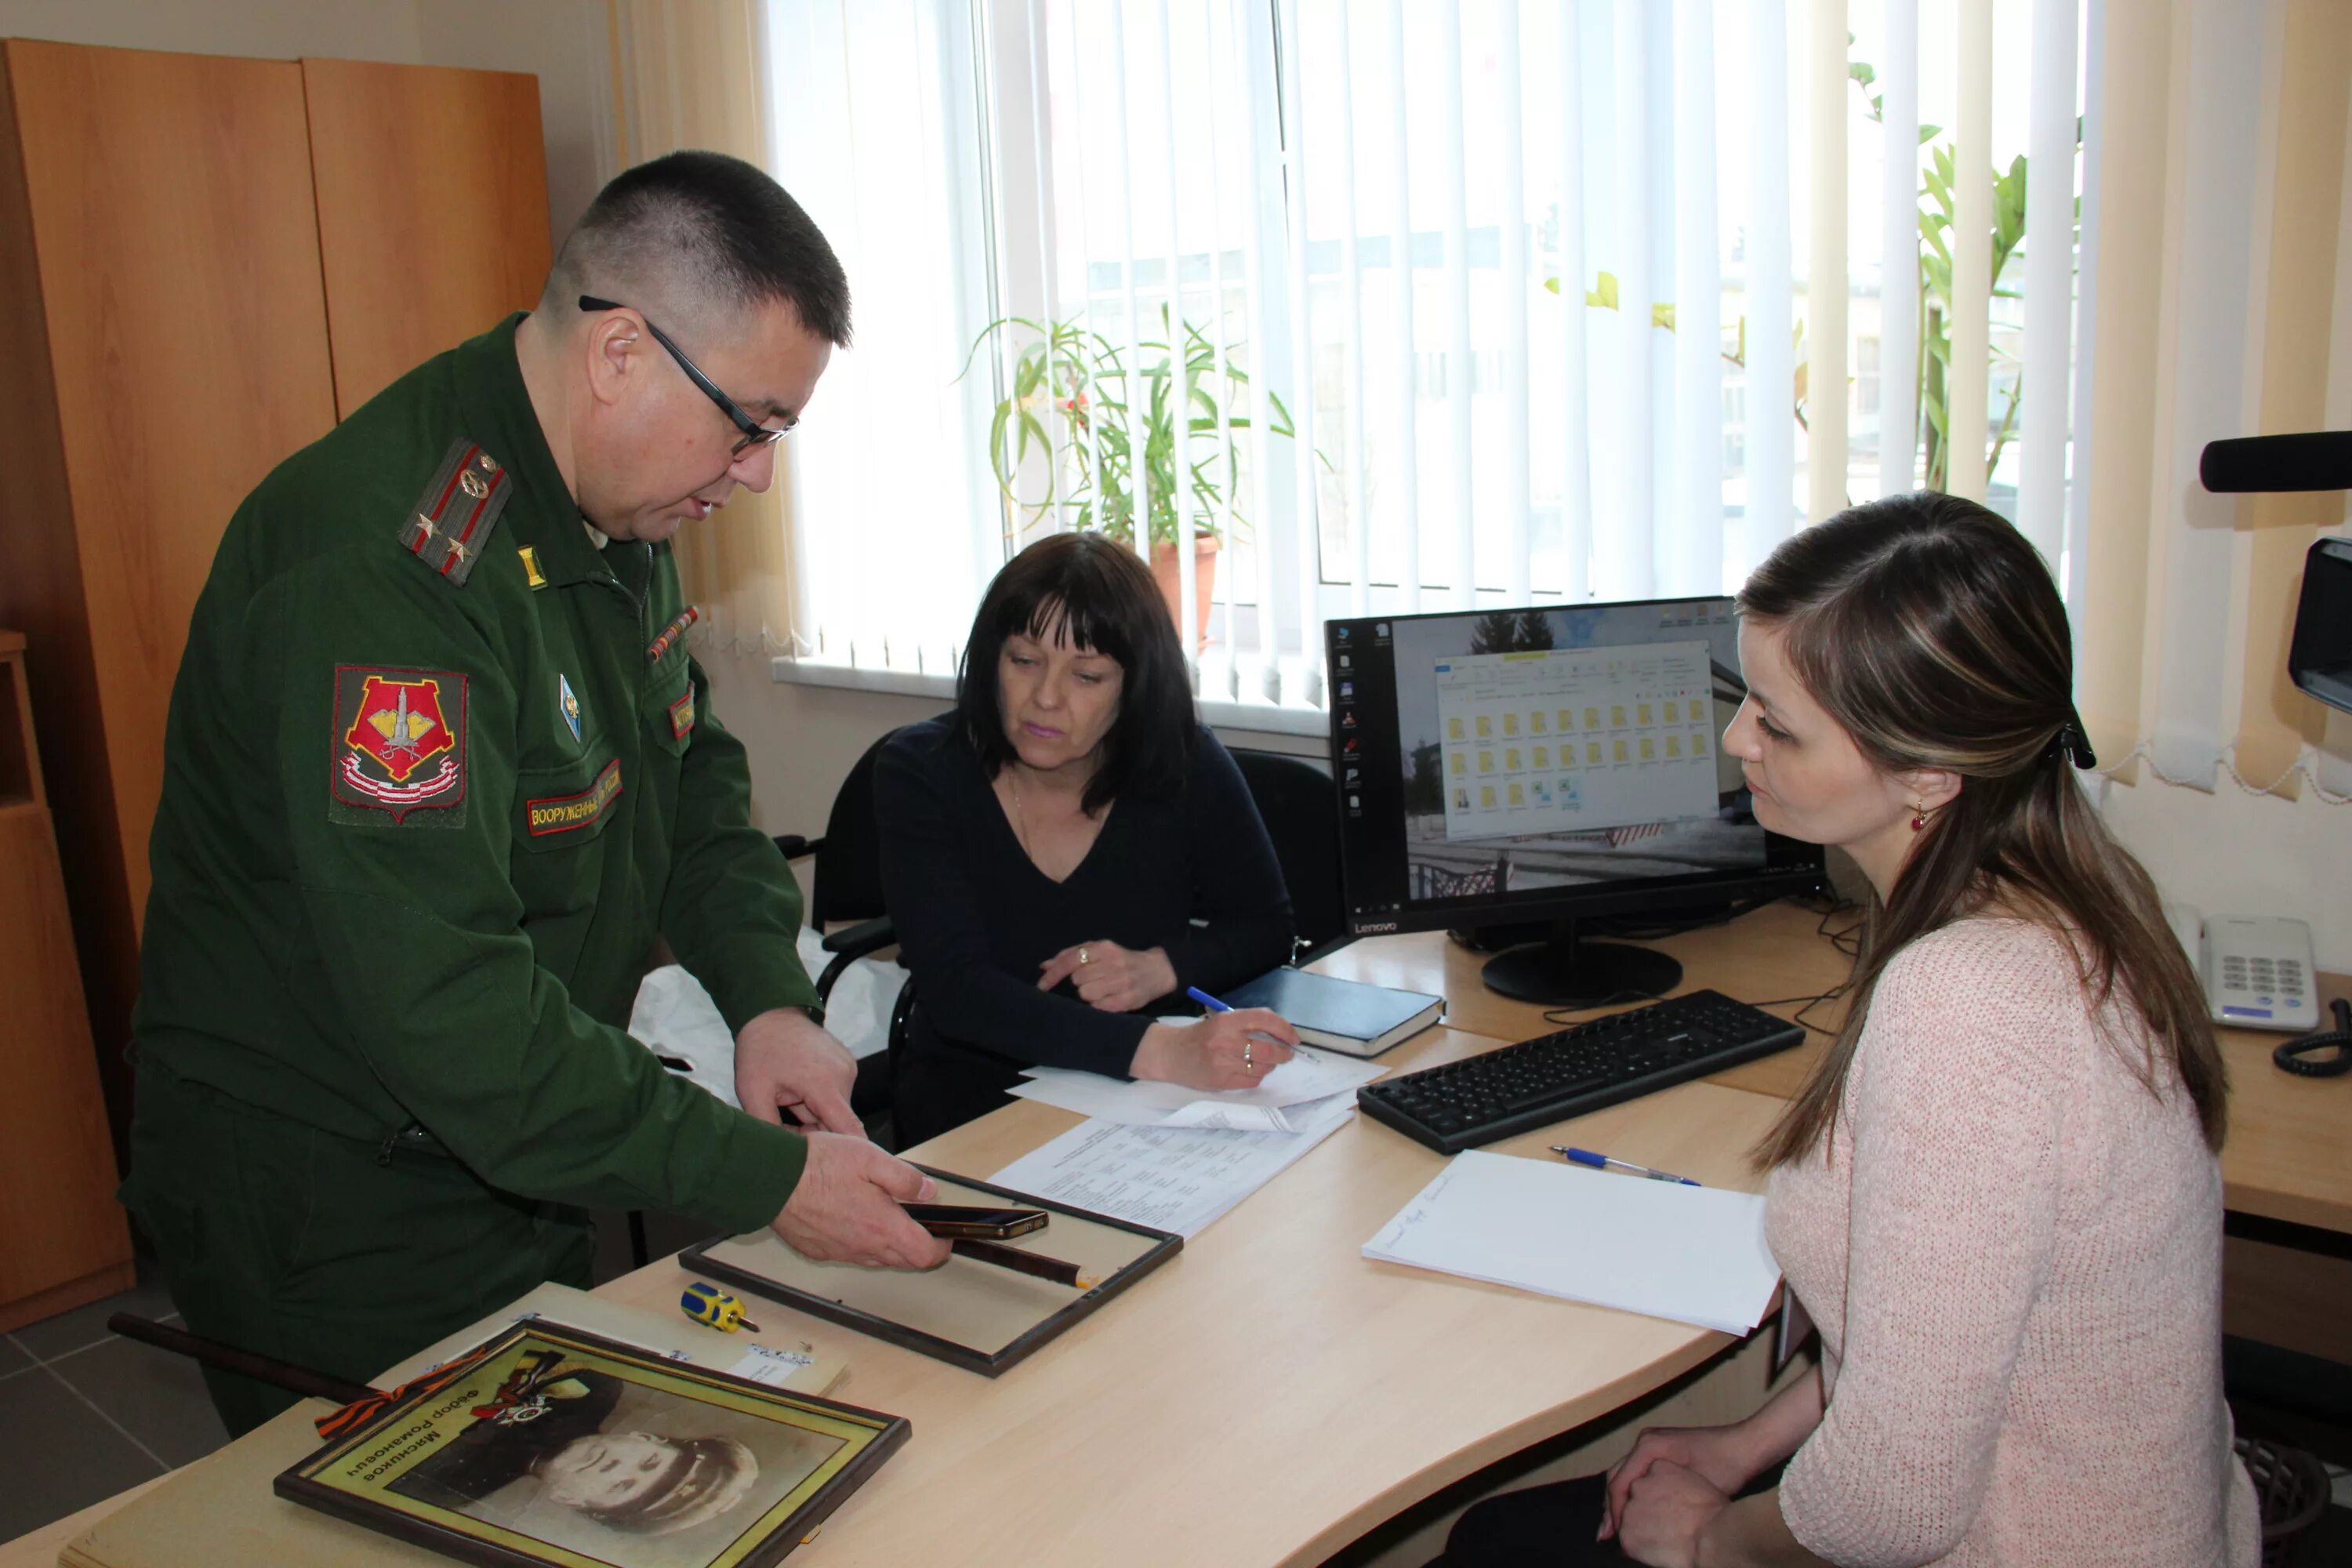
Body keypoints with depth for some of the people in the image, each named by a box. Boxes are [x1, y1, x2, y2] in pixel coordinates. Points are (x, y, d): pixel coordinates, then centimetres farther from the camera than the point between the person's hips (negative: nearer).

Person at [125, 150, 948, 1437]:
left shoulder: (618, 508, 0)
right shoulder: (379, 568, -30)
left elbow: (690, 770, 10)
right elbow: (443, 1001, -34)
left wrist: (767, 992, -7)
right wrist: (767, 1177, -29)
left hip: (521, 1172, 8)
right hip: (332, 1227, -8)